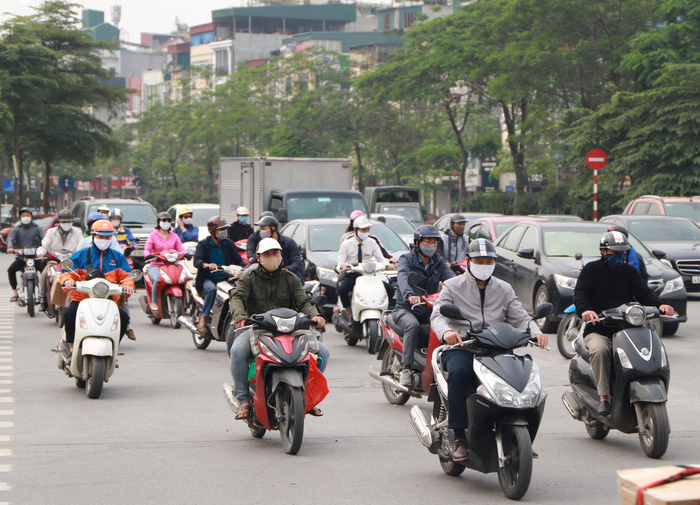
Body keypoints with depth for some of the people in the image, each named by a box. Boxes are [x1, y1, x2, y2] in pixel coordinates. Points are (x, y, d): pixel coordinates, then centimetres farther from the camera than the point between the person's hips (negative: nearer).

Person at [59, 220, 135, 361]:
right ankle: (70, 346, -11)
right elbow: (68, 272, 6)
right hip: (82, 299, -2)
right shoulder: (80, 255, 12)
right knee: (71, 314, -33)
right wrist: (68, 280, -18)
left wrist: (127, 285, -13)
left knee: (124, 318, -23)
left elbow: (125, 275, 10)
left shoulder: (117, 257, 17)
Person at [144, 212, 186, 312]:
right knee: (158, 279, -36)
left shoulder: (174, 236, 19)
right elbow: (147, 249, -3)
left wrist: (186, 254, -16)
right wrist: (149, 255, -27)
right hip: (155, 266, -3)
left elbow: (180, 249, 8)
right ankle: (154, 301, -19)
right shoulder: (153, 235, 9)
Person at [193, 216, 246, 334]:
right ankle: (203, 320, -28)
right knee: (211, 289, -37)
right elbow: (197, 261, -15)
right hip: (208, 279, -3)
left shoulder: (229, 243, 12)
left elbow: (238, 260, 6)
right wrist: (207, 265, -37)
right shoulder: (203, 244, 0)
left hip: (225, 279, 3)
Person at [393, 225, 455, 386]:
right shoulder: (407, 259, -1)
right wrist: (409, 295, -45)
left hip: (429, 310, 4)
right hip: (405, 308, -4)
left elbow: (451, 279, -4)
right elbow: (403, 277, -23)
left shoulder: (439, 262, 14)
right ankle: (405, 369, -36)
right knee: (413, 325, -36)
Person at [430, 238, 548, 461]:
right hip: (460, 347, -3)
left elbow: (520, 317, 9)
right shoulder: (453, 286, 9)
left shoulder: (504, 289, 19)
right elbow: (438, 315, -5)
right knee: (458, 372, -36)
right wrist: (446, 332, -29)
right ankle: (459, 437, -30)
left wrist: (536, 332, -14)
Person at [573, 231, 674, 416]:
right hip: (598, 331, -4)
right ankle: (604, 397, -35)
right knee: (600, 350, -37)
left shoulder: (630, 272, 18)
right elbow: (579, 293, -10)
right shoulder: (591, 270, 5)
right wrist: (585, 310, -33)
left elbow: (644, 293, 6)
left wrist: (660, 305, -17)